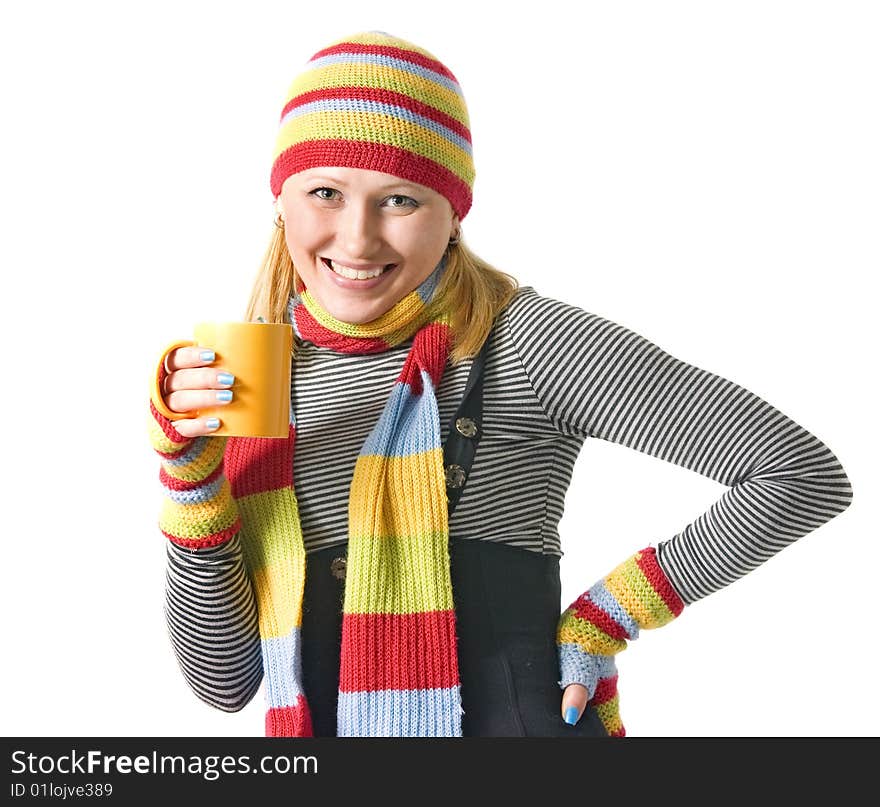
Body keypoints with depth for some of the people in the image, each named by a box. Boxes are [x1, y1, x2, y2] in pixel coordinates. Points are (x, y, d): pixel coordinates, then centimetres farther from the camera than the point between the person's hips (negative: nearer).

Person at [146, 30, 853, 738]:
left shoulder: (520, 340, -14)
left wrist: (609, 612, -10)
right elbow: (225, 680, -3)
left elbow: (803, 473, -13)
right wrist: (190, 472, -15)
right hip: (315, 723, 5)